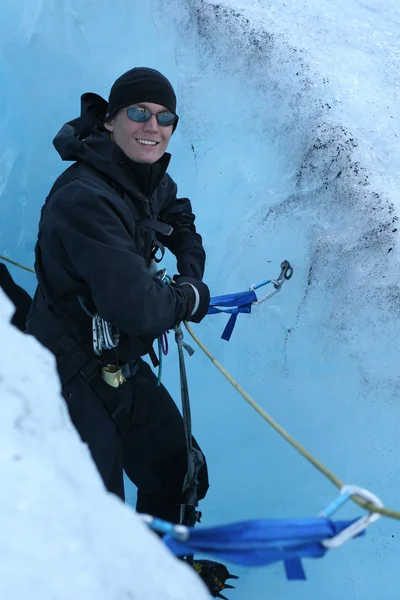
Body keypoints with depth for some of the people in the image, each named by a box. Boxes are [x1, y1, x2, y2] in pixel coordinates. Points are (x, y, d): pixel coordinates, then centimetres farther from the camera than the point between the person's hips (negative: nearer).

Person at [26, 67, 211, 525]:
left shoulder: (152, 181, -1)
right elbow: (138, 309, -35)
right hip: (73, 381, -9)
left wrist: (191, 271, 4)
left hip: (123, 367, 9)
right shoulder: (84, 198, -30)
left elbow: (180, 222, 24)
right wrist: (190, 298, -14)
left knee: (179, 476, 22)